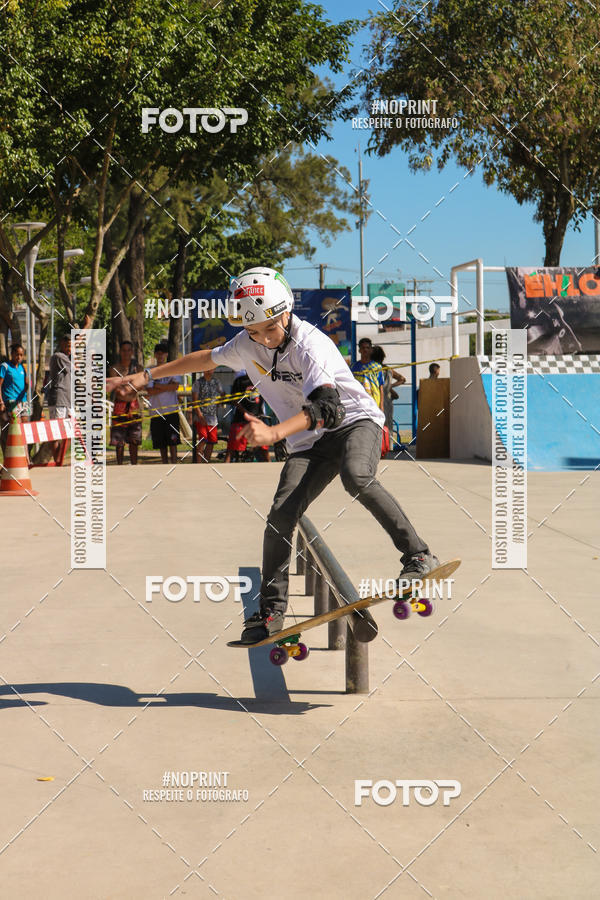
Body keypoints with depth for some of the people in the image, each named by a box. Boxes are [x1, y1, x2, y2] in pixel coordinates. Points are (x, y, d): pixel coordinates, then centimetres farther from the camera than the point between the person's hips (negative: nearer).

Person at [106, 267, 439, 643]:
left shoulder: (310, 344, -24)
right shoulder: (246, 345, -3)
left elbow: (325, 407, -37)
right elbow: (206, 358, 16)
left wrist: (274, 433, -51)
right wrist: (146, 376, 18)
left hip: (355, 419, -5)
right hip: (310, 441, 5)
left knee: (357, 477, -37)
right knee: (281, 514, -13)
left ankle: (418, 555, -25)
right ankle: (272, 611, -1)